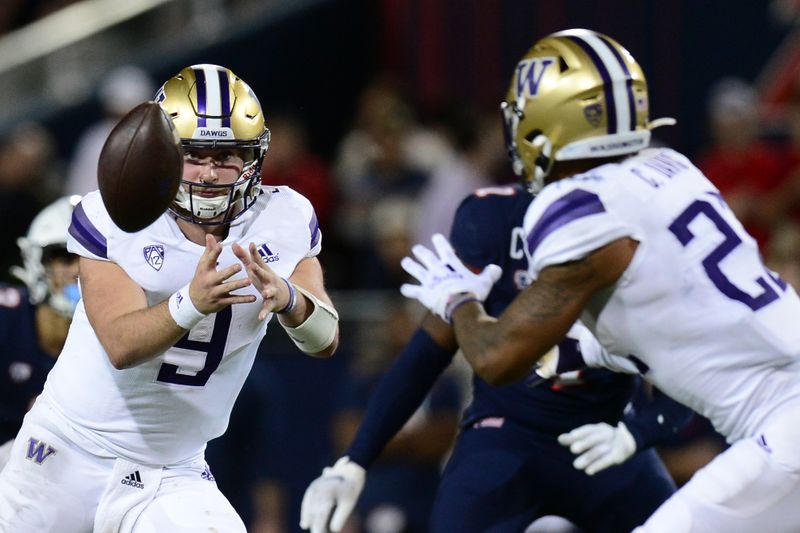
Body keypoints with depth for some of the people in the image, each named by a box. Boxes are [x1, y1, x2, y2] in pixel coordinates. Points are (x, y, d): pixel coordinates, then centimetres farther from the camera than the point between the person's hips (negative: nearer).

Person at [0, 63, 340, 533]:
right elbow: (120, 345, -26)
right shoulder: (111, 219, -14)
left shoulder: (284, 222, -6)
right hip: (68, 457, -1)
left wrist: (287, 298, -38)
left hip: (171, 476, 1)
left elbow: (326, 341, -15)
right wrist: (190, 304, -46)